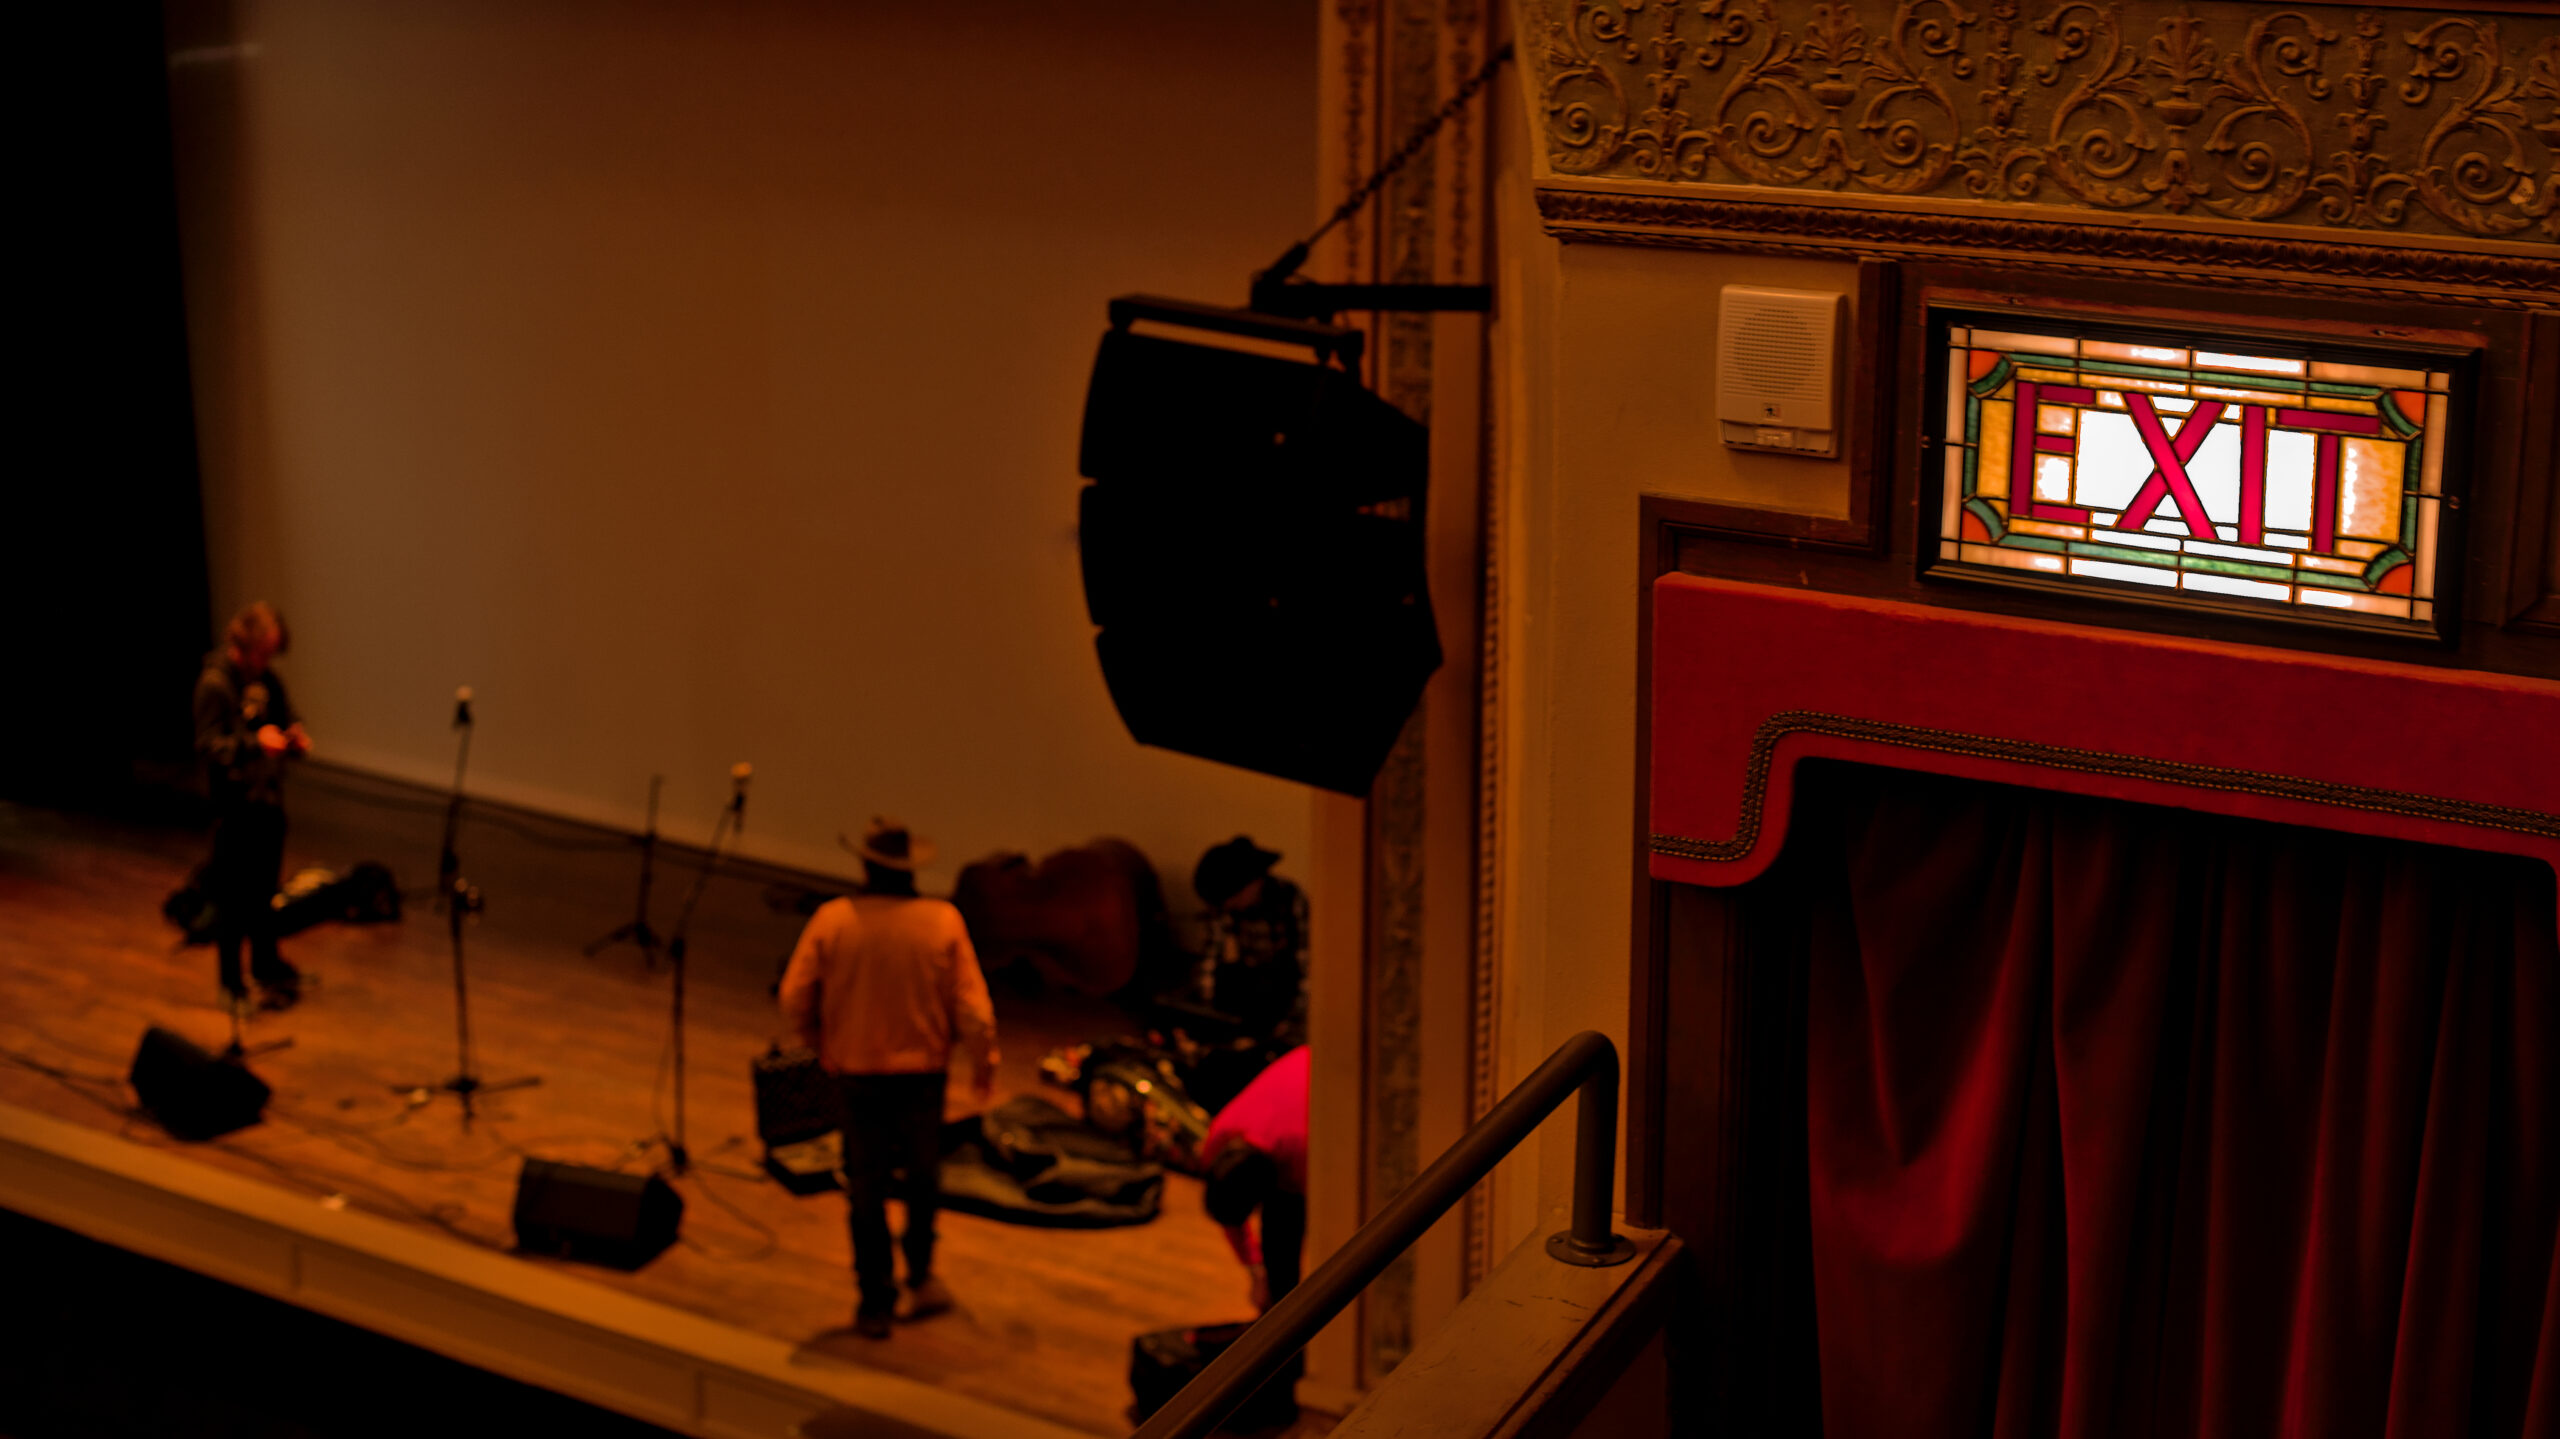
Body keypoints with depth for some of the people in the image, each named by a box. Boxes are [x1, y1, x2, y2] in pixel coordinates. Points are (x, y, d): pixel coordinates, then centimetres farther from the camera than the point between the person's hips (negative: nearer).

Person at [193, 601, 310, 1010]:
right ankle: (232, 983, 12)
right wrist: (254, 743, -32)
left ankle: (266, 966, 34)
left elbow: (288, 718, 17)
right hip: (235, 803, -7)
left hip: (269, 799, 7)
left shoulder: (269, 680, 7)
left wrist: (296, 739, -6)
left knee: (265, 889, 19)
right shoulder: (214, 684, -14)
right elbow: (208, 744, -17)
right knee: (234, 897, 1)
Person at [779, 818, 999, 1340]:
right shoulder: (942, 922, -12)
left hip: (856, 1068, 0)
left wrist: (818, 1042, 13)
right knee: (922, 1175, 23)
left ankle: (876, 1302, 15)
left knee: (866, 1188, 10)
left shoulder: (831, 920, -11)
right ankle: (920, 1276, 28)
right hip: (922, 1068, 0)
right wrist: (984, 1062, 6)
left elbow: (794, 997, -6)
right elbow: (971, 1005, -9)